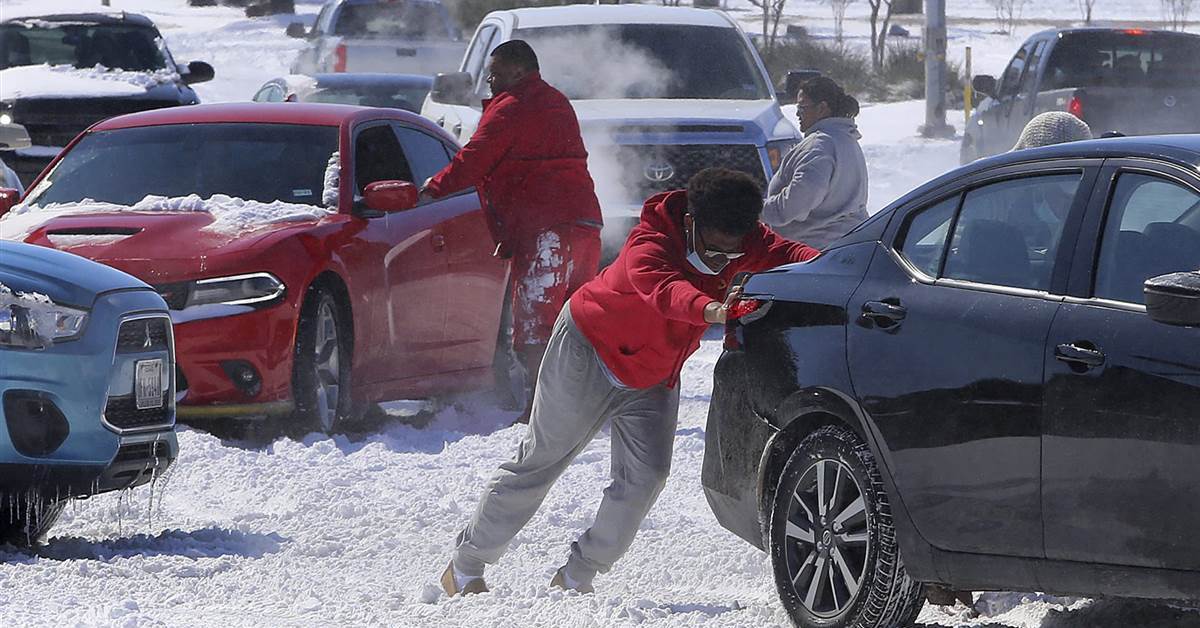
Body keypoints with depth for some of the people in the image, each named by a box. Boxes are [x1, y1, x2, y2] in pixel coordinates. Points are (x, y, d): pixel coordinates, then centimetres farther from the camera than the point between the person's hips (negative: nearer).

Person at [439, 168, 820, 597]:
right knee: (541, 461, 2)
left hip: (652, 378, 6)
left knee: (645, 476, -10)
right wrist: (711, 310, -76)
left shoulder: (743, 241, -15)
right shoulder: (648, 246, -35)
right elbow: (664, 290, -55)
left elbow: (782, 254, -28)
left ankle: (576, 577, 4)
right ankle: (465, 569, 16)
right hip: (588, 352, -6)